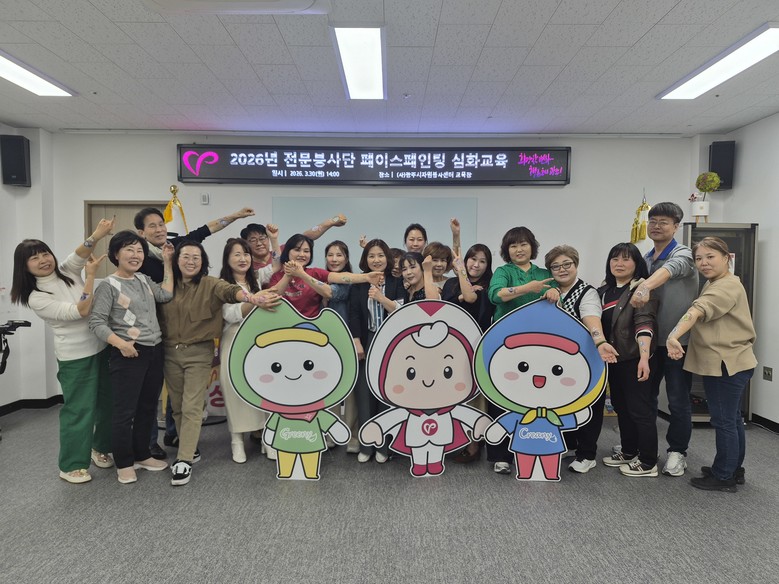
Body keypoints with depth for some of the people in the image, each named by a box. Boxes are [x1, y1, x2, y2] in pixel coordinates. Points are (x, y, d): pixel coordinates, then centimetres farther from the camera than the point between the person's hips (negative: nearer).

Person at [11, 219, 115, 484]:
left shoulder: (68, 271, 3)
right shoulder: (36, 298, -11)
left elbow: (81, 253, -18)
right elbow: (80, 311, -21)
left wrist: (98, 235, -37)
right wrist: (91, 275, -20)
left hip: (103, 347, 5)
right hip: (75, 357, -5)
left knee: (107, 402, 16)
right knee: (79, 409, 2)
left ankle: (101, 448, 37)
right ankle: (71, 465, 19)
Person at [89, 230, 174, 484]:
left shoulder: (144, 280, 12)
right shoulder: (108, 286, -9)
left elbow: (166, 295, -2)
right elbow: (96, 322, -13)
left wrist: (167, 263, 2)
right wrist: (120, 343, -26)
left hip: (155, 351, 7)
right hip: (128, 354, -7)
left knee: (148, 407, 16)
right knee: (125, 411, 0)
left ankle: (142, 455, 30)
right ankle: (124, 463, 16)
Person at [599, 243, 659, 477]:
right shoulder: (604, 291, 11)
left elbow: (644, 324, -22)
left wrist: (644, 357, -31)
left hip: (634, 359, -7)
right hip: (613, 359, 7)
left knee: (640, 409, 0)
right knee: (620, 406, 17)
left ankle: (648, 463, 12)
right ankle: (629, 452, 32)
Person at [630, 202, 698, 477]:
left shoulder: (683, 254, -10)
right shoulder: (645, 258, 10)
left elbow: (668, 270, -33)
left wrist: (645, 286, -53)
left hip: (677, 342, -6)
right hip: (649, 339, 6)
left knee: (678, 400, 5)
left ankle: (677, 451, 21)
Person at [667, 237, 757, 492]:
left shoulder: (727, 286, -18)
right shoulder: (711, 285, 16)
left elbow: (697, 311, -34)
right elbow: (700, 315, 18)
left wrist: (674, 335, -48)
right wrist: (675, 336, 4)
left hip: (728, 363, -10)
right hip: (725, 362, 10)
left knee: (723, 420, -2)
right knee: (732, 419, 18)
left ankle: (723, 476, 9)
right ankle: (734, 470, 30)